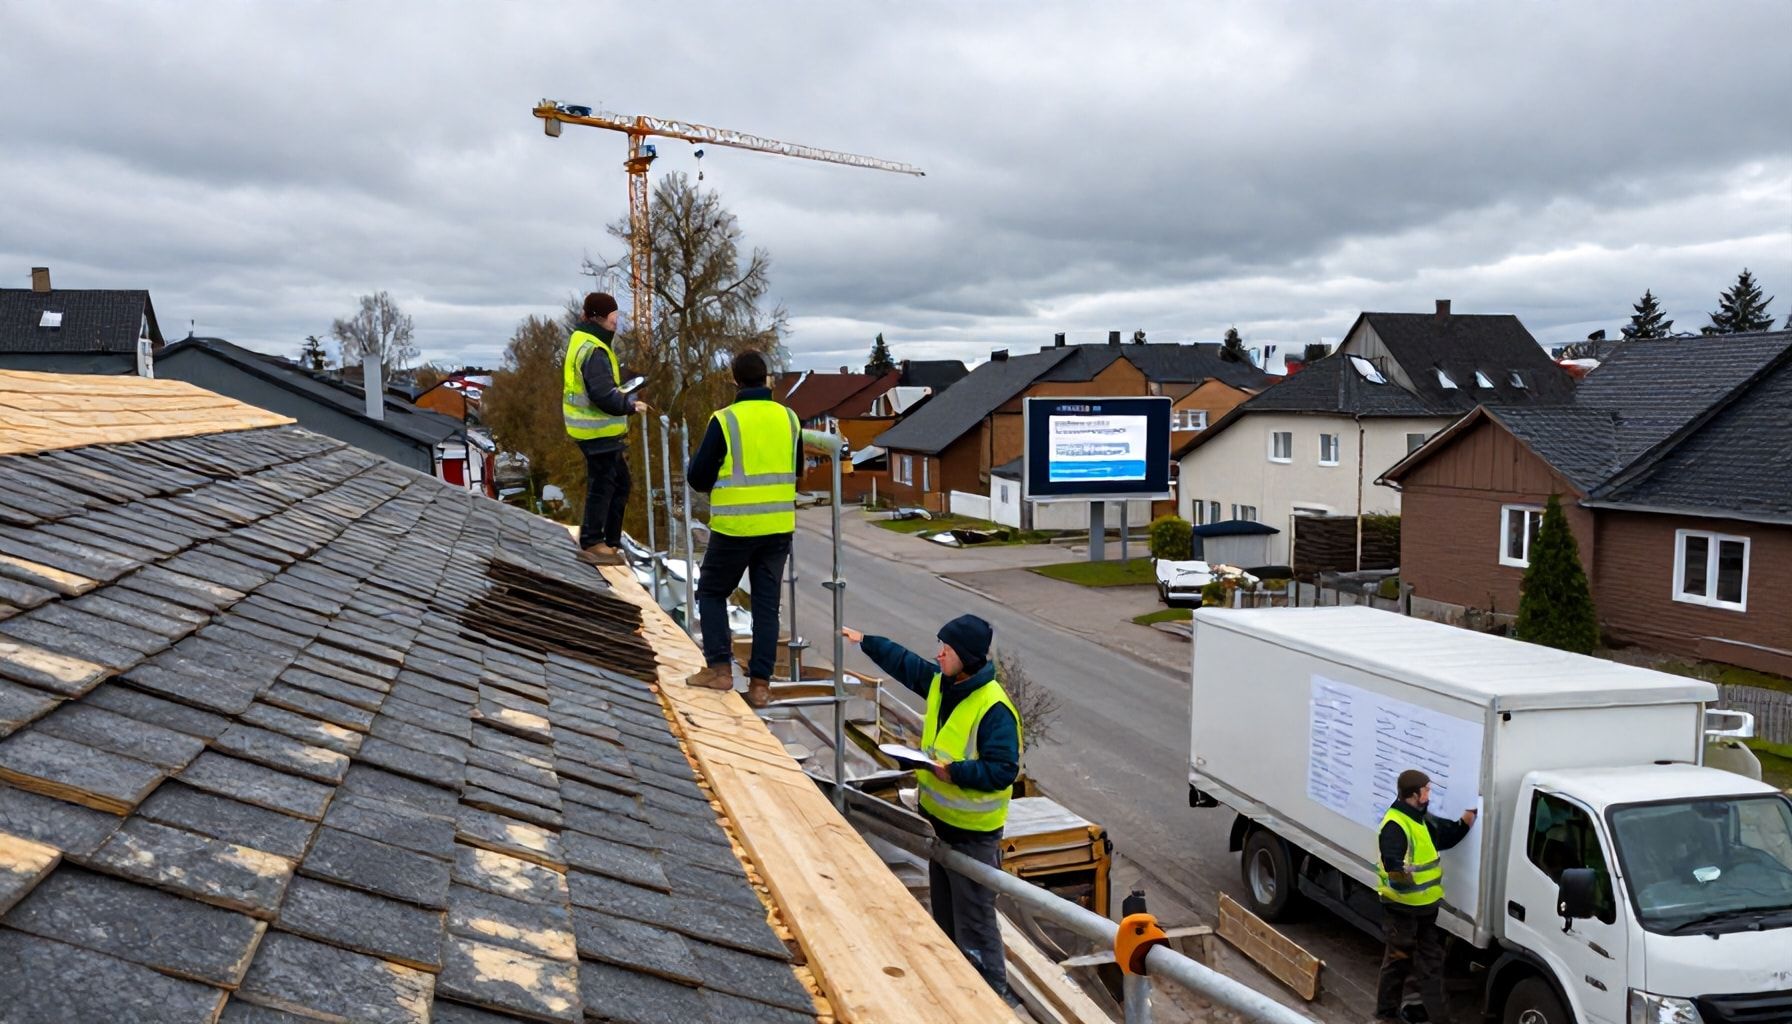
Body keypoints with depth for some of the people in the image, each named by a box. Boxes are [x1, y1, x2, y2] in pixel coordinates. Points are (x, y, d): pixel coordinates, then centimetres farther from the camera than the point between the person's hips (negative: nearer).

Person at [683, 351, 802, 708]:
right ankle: (760, 682, 10)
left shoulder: (725, 421, -11)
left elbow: (698, 478, -6)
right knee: (767, 603, 11)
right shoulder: (789, 418, 2)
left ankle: (719, 667, 9)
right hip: (779, 527, 4)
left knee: (712, 592, 16)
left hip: (735, 527, -4)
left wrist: (693, 466, 15)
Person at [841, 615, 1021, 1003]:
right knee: (944, 912, 22)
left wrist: (954, 771, -34)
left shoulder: (994, 708, -26)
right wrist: (865, 641, 24)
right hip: (940, 819, 9)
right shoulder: (940, 682, 0)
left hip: (973, 832, -9)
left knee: (974, 921, -2)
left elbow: (1003, 770, -28)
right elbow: (904, 662, 18)